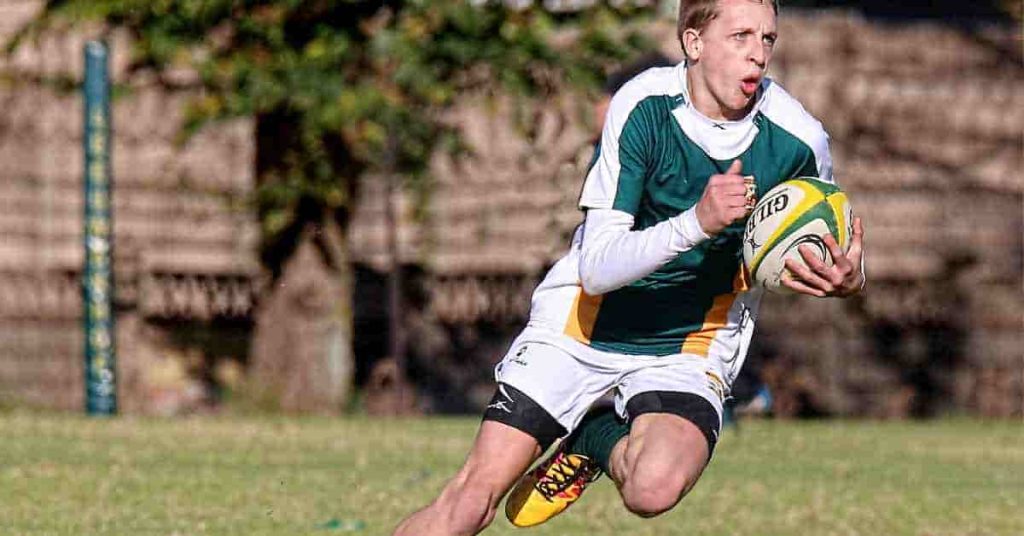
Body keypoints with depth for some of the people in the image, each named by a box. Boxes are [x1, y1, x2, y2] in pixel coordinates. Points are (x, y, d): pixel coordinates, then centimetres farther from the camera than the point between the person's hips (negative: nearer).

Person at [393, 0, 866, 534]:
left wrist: (847, 279, -18)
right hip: (580, 328, 0)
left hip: (688, 349, 1)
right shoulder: (642, 106, -18)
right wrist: (696, 223, -37)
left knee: (654, 488, -30)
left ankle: (599, 439, 4)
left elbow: (828, 242, 7)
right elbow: (596, 268, -22)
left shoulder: (798, 140, -14)